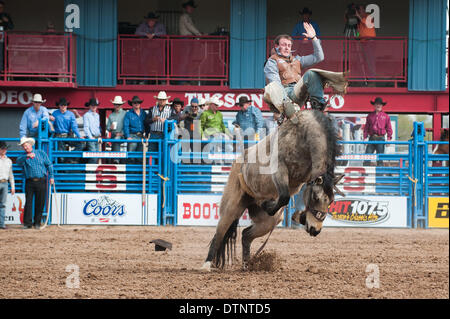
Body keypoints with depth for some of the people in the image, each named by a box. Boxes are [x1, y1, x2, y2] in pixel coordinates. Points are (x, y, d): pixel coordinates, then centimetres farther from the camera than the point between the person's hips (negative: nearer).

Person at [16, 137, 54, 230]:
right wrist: (27, 156, -31)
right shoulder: (23, 157, 7)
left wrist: (51, 177, 4)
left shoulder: (41, 153, 9)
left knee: (40, 203, 2)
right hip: (29, 182, 0)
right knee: (28, 202, -6)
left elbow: (49, 165, 12)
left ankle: (37, 222, 10)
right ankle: (27, 223, -6)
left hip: (41, 181, 0)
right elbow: (18, 161, -16)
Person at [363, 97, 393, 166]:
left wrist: (389, 139, -5)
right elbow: (366, 127, 14)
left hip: (380, 138, -2)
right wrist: (365, 137, 3)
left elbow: (389, 129, 5)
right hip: (372, 138, 2)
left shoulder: (386, 116, 8)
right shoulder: (370, 116, 14)